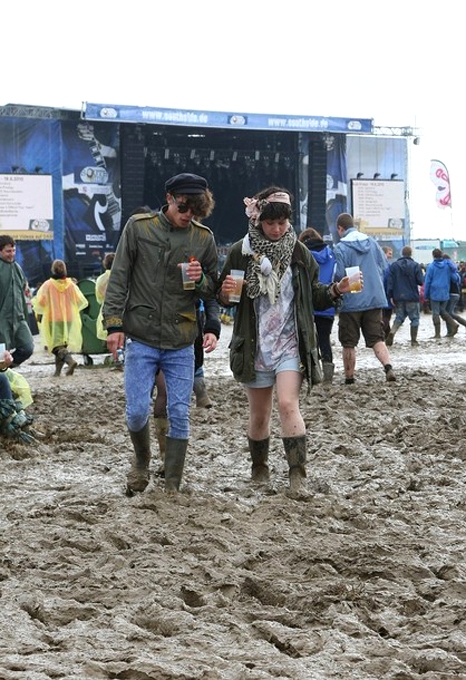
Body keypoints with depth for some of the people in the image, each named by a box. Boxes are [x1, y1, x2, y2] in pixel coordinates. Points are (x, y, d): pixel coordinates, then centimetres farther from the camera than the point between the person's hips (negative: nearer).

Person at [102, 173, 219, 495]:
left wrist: (201, 280, -11)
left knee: (179, 415, 0)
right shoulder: (138, 226, -1)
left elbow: (214, 290, 12)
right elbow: (119, 278, 2)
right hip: (141, 339, -1)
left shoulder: (204, 237, 4)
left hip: (181, 344, 1)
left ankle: (172, 485, 13)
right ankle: (142, 460, 26)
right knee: (137, 411, -5)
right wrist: (115, 323, -6)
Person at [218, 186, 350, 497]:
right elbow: (224, 298, 5)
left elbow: (314, 297, 8)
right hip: (255, 346, 1)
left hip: (290, 345, -1)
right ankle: (259, 469, 31)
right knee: (259, 415, 10)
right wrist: (225, 294, -18)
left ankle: (298, 475, -15)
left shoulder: (299, 252, 0)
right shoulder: (241, 252, -2)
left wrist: (335, 290, -11)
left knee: (288, 404, -18)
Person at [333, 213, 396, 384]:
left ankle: (349, 378, 13)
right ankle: (388, 366, -16)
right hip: (375, 299, 4)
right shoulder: (372, 242, 7)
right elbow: (385, 268, 10)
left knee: (349, 344, 7)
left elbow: (339, 275, -15)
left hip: (351, 301, -4)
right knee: (377, 338, 6)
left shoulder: (340, 247, -10)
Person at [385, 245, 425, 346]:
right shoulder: (415, 265, -6)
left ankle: (392, 332, -12)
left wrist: (390, 296, 1)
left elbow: (390, 282, -2)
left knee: (399, 317, 13)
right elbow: (421, 281, -7)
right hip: (412, 297, -3)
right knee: (414, 318, 8)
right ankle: (414, 341, 8)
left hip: (398, 297, 3)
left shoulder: (393, 265, 2)